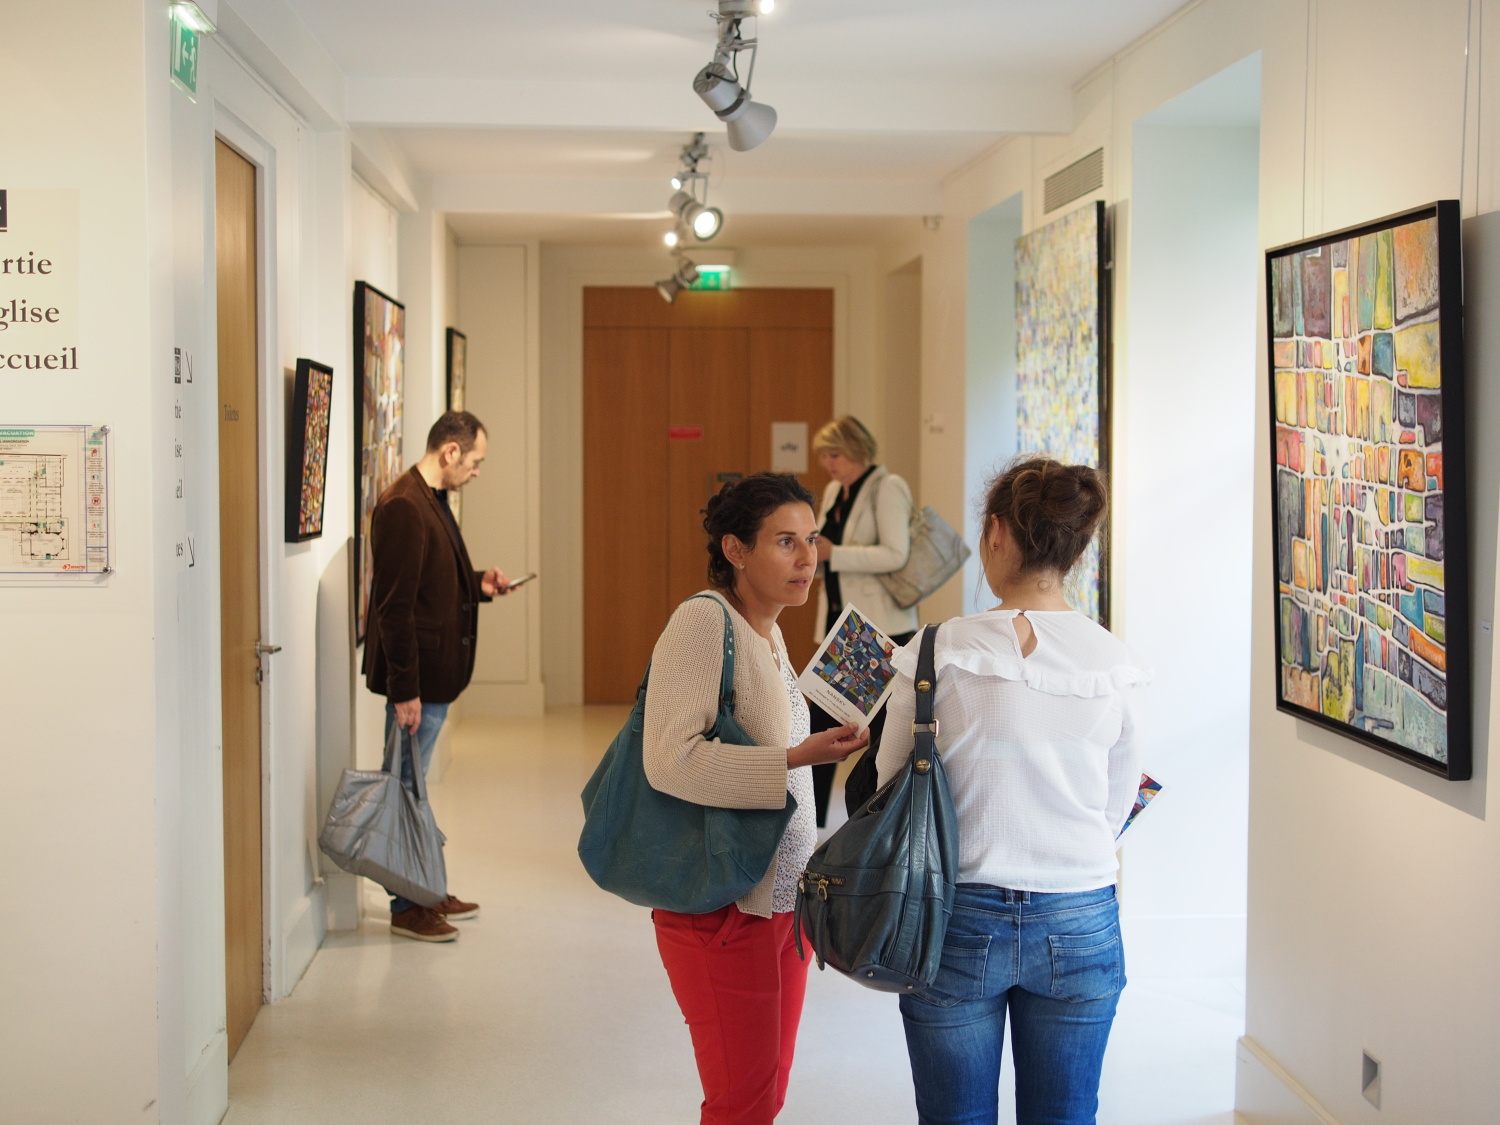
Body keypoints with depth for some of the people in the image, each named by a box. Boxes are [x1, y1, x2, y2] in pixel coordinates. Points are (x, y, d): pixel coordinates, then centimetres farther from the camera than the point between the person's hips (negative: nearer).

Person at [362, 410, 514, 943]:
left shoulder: (433, 501, 12)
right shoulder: (404, 507, -20)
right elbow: (394, 604, -23)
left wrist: (478, 583, 8)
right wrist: (405, 689, -23)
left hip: (437, 673, 10)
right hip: (416, 677, -10)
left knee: (415, 784, 18)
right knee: (407, 786, 1)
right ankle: (406, 907, 11)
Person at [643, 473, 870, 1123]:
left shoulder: (767, 631, 11)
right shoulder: (703, 621, -15)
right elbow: (669, 760, -25)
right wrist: (797, 757, -28)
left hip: (782, 895, 8)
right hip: (723, 905, -8)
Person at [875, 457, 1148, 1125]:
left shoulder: (940, 652, -13)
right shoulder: (1113, 663, -5)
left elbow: (890, 785, -1)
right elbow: (1117, 807, 5)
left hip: (959, 924, -2)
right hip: (1079, 923, 2)